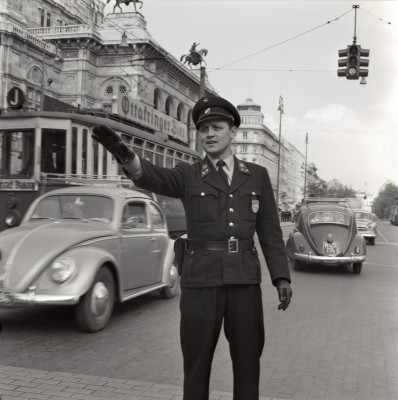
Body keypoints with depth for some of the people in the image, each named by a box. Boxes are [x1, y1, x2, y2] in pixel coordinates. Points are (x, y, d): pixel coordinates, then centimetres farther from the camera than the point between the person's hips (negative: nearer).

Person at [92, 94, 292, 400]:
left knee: (248, 363, 9)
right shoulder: (188, 176, 4)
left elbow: (270, 231, 8)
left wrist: (282, 277, -1)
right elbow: (153, 177, -17)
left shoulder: (257, 175, 8)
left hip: (245, 282, 1)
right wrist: (124, 153, -38)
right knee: (196, 364, 6)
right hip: (200, 282, -1)